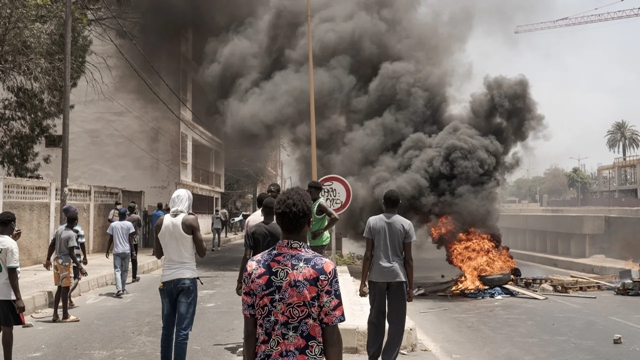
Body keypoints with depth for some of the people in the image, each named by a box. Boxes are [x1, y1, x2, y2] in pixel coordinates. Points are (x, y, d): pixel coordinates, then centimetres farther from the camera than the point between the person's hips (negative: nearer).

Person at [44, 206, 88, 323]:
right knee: (65, 288, 1)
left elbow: (51, 245, 10)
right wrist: (80, 267, -22)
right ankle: (65, 316, 9)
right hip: (65, 263, -8)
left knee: (60, 288, 15)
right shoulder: (72, 234, -18)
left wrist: (48, 259, 21)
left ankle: (55, 315, 19)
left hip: (57, 261, 8)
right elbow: (71, 253, -22)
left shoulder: (59, 229, 4)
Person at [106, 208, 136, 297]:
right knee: (125, 270, 14)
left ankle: (119, 289, -17)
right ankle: (123, 288, 22)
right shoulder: (129, 224, -2)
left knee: (117, 270, -2)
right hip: (126, 251, 0)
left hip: (116, 251, 0)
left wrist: (107, 251, 12)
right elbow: (130, 239, -4)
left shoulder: (113, 225, 1)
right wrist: (133, 251, 0)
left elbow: (110, 239, 3)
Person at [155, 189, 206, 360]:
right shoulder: (190, 220, -9)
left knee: (167, 327, 16)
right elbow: (202, 253, -4)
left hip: (166, 279, 5)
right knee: (182, 330, -2)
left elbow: (158, 254, 12)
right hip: (186, 278, -5)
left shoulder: (161, 222, 4)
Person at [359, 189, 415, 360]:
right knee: (396, 321, 6)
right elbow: (408, 258, -4)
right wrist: (411, 286, 2)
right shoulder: (406, 224, -3)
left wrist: (363, 282, 0)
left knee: (376, 317, 15)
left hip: (376, 276, 2)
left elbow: (368, 254, -4)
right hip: (398, 276, -1)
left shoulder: (372, 222, -1)